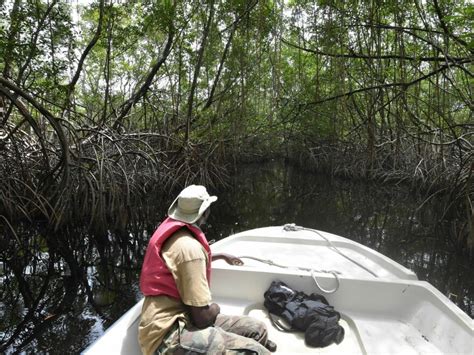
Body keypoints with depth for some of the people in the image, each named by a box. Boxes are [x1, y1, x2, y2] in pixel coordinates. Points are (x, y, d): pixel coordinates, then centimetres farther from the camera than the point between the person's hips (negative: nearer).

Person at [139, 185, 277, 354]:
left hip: (177, 319, 10)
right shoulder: (189, 246, -22)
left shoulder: (172, 233, 8)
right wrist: (215, 308, 1)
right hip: (168, 336, -10)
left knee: (257, 329, 4)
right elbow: (203, 317, -21)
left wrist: (221, 256, 39)